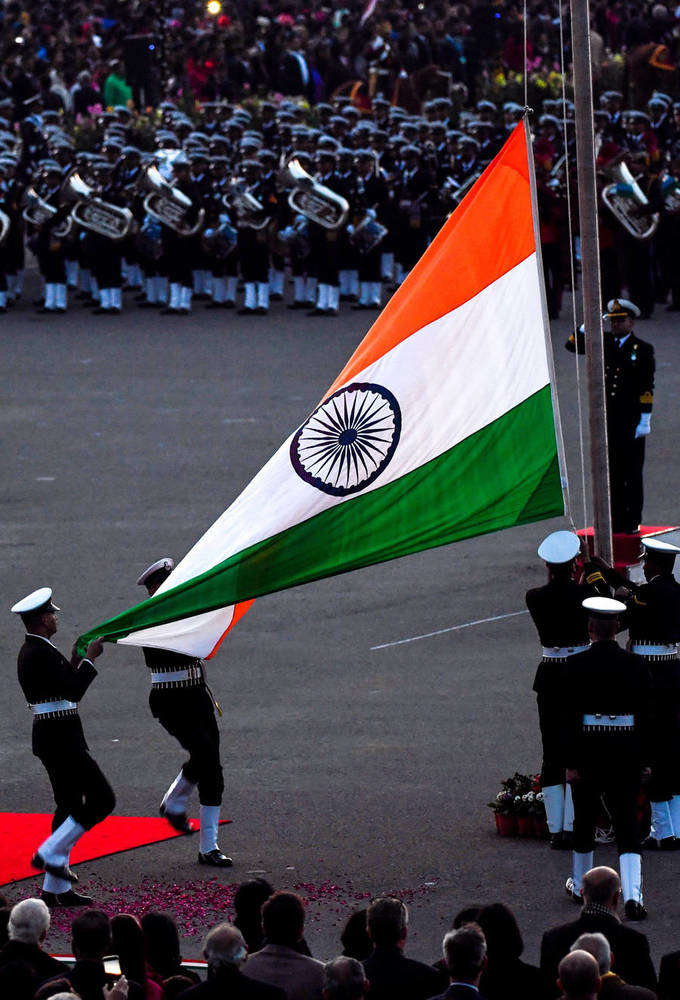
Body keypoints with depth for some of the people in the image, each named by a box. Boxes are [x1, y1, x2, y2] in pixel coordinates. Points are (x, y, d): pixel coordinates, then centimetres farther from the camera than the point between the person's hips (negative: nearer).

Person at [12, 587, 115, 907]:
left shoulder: (32, 651, 14)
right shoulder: (40, 654, -18)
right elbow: (74, 691, -23)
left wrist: (74, 662, 16)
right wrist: (88, 658, -12)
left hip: (54, 737, 11)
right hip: (61, 739, -11)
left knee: (70, 807, 13)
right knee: (102, 799, -9)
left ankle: (56, 888, 14)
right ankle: (50, 854, -8)